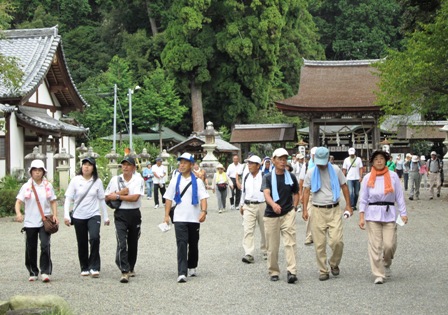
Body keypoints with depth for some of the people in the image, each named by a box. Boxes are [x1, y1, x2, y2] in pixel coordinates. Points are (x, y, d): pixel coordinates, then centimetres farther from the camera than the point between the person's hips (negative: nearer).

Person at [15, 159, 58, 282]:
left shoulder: (48, 186, 5)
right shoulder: (26, 186, 2)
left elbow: (53, 202, 9)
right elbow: (18, 202, -2)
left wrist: (55, 215, -5)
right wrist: (18, 213, -21)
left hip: (45, 222, -1)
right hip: (30, 222, 1)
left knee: (45, 245, -15)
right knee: (31, 248, 7)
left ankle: (45, 272, -12)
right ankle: (33, 272, 21)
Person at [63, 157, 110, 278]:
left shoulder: (97, 181, 2)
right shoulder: (75, 180, -2)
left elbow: (102, 200, 8)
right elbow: (68, 199, -2)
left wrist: (106, 217, 10)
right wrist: (66, 215, -10)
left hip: (94, 215, -1)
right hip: (79, 217, 1)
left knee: (94, 238, -22)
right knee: (82, 243, 7)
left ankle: (94, 267, -14)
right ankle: (84, 268, 23)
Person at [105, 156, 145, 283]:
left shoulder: (138, 180, -3)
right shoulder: (115, 180, 5)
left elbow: (135, 197, -15)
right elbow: (107, 197, 5)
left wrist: (117, 196, -10)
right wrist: (121, 192, -9)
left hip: (134, 214, 0)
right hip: (120, 214, 0)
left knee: (133, 243, 12)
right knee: (121, 243, -13)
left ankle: (130, 268, 31)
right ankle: (124, 272, -16)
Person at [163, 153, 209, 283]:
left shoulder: (197, 181, 2)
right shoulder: (175, 181, 6)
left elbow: (203, 198, -4)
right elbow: (169, 199, 7)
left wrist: (203, 211, -20)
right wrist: (166, 215, 0)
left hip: (194, 218, 1)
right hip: (179, 218, -1)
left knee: (193, 244, 12)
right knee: (182, 244, -11)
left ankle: (192, 267, 32)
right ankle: (182, 273, -18)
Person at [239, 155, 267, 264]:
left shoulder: (264, 177, -6)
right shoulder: (246, 177, 9)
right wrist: (241, 205, 18)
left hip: (262, 205, -3)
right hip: (248, 206, 3)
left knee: (264, 230, 11)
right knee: (248, 230, -9)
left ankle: (265, 251, 27)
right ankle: (249, 254, -14)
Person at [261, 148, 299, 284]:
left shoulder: (291, 177, 8)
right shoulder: (268, 178, 0)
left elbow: (296, 193, 21)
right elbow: (266, 194, -15)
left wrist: (294, 208, 6)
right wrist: (273, 204, -35)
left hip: (288, 214, 1)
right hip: (271, 215, -1)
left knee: (290, 242, -12)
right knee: (272, 246, 5)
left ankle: (291, 272, -17)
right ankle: (274, 272, 18)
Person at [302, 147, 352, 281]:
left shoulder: (336, 170, 3)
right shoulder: (310, 173, 4)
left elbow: (344, 186, 10)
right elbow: (306, 191, 5)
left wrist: (348, 205, 6)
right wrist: (305, 209, -3)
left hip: (334, 210, -1)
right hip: (317, 211, 1)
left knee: (336, 241, -12)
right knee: (319, 244, 1)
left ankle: (334, 263, 15)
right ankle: (323, 271, 12)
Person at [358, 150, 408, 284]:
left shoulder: (393, 176, 3)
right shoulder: (367, 178, 4)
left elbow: (399, 196, 4)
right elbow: (363, 199, 5)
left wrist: (403, 213, -2)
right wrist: (361, 217, -2)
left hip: (389, 214, 0)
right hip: (373, 214, 0)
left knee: (389, 244, -5)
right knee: (375, 246, -4)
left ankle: (386, 264, 26)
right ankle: (378, 274, 4)